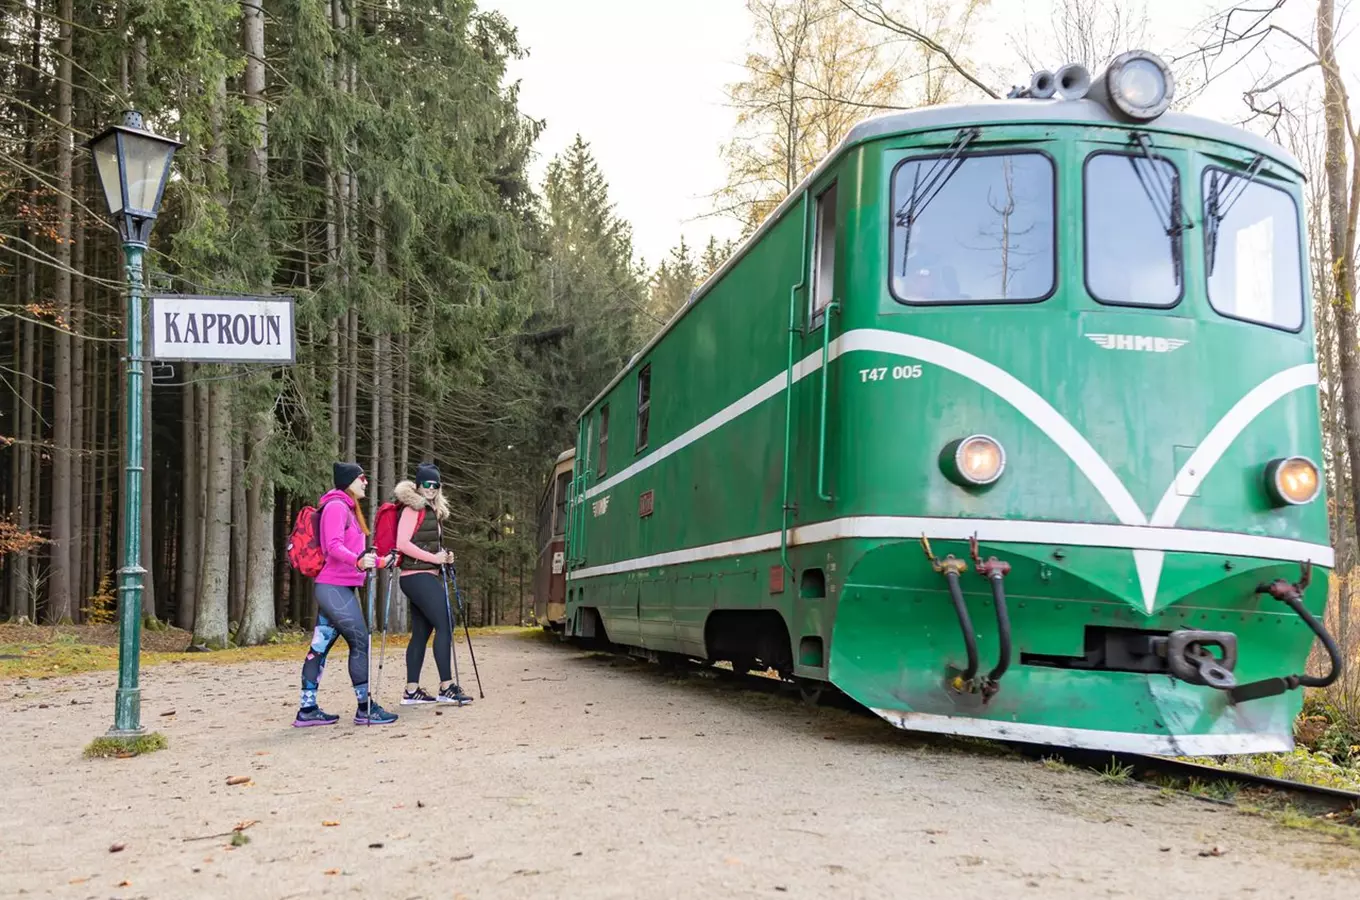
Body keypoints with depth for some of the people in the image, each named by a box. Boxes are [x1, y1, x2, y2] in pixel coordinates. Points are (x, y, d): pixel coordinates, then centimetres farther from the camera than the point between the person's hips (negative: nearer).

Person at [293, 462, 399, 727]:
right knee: (360, 642, -9)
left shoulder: (348, 508, 21)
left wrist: (379, 561, 29)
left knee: (320, 646, 7)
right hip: (335, 587, -10)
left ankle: (307, 709, 8)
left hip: (336, 588, 10)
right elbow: (334, 547, -21)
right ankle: (365, 708, -5)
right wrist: (359, 561, -37)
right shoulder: (337, 506, -10)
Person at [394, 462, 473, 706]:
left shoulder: (432, 511, 20)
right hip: (417, 575, -10)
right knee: (445, 624, -14)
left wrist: (443, 556, 8)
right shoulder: (412, 509, -8)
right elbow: (402, 544, -18)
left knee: (421, 632, 8)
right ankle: (446, 687, -14)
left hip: (426, 577, 10)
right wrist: (434, 558, -16)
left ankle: (412, 690, 10)